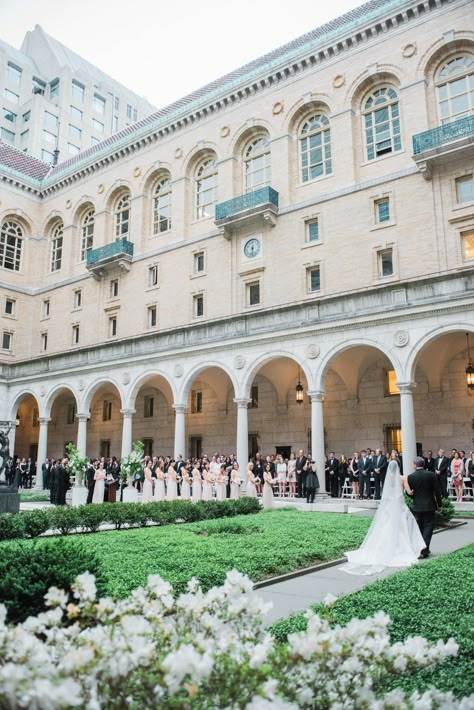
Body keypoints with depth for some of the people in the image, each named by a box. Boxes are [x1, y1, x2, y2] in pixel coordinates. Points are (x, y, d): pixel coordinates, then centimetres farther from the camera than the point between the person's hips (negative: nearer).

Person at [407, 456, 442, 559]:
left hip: (417, 507, 1)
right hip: (429, 506, -1)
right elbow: (437, 491, -4)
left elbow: (409, 492, -1)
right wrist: (439, 504, 7)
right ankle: (424, 550, -6)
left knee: (419, 528, 14)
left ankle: (420, 549, 20)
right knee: (428, 527, 4)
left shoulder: (411, 477, -7)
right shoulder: (431, 475, -7)